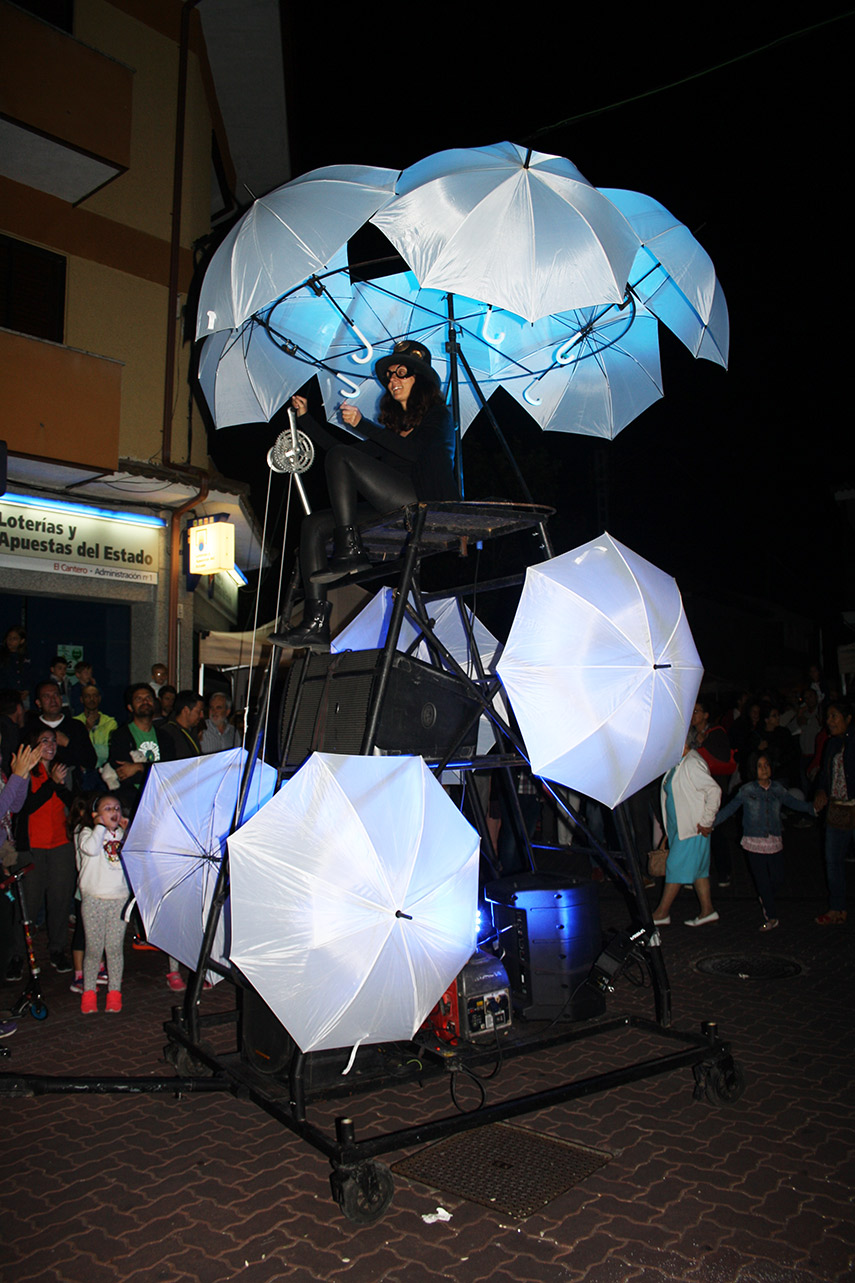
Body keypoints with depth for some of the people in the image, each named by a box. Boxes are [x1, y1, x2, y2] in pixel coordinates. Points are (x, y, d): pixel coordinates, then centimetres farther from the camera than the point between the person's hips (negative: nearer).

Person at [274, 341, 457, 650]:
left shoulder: (437, 414, 8)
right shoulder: (393, 424, 30)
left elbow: (414, 450, -12)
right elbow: (355, 452, 25)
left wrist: (363, 425, -16)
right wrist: (305, 418, 26)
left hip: (427, 508, -8)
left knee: (340, 456, -17)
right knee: (314, 524, -6)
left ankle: (349, 550, -23)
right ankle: (316, 625, -15)